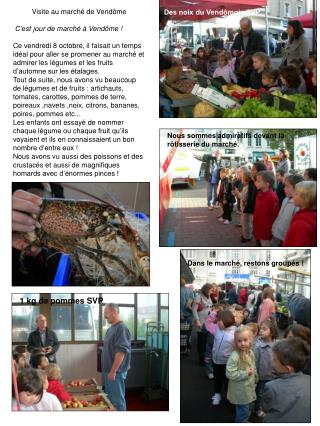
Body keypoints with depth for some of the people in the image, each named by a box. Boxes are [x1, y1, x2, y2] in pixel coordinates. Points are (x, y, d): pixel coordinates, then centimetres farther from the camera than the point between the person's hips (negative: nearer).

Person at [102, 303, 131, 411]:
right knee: (109, 398, 17)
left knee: (117, 400, -1)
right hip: (108, 370, 9)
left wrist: (113, 371, -22)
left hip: (116, 371, -9)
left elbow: (121, 352, -23)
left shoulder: (122, 328, -18)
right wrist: (107, 370, 17)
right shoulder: (111, 328, 11)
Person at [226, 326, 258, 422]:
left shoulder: (250, 352, -3)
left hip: (249, 388, 8)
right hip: (240, 391, -7)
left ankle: (244, 421, 45)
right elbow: (229, 373, -29)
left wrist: (255, 379, 16)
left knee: (246, 409, 24)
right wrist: (245, 374, -27)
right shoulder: (234, 356, -28)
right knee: (243, 411, 4)